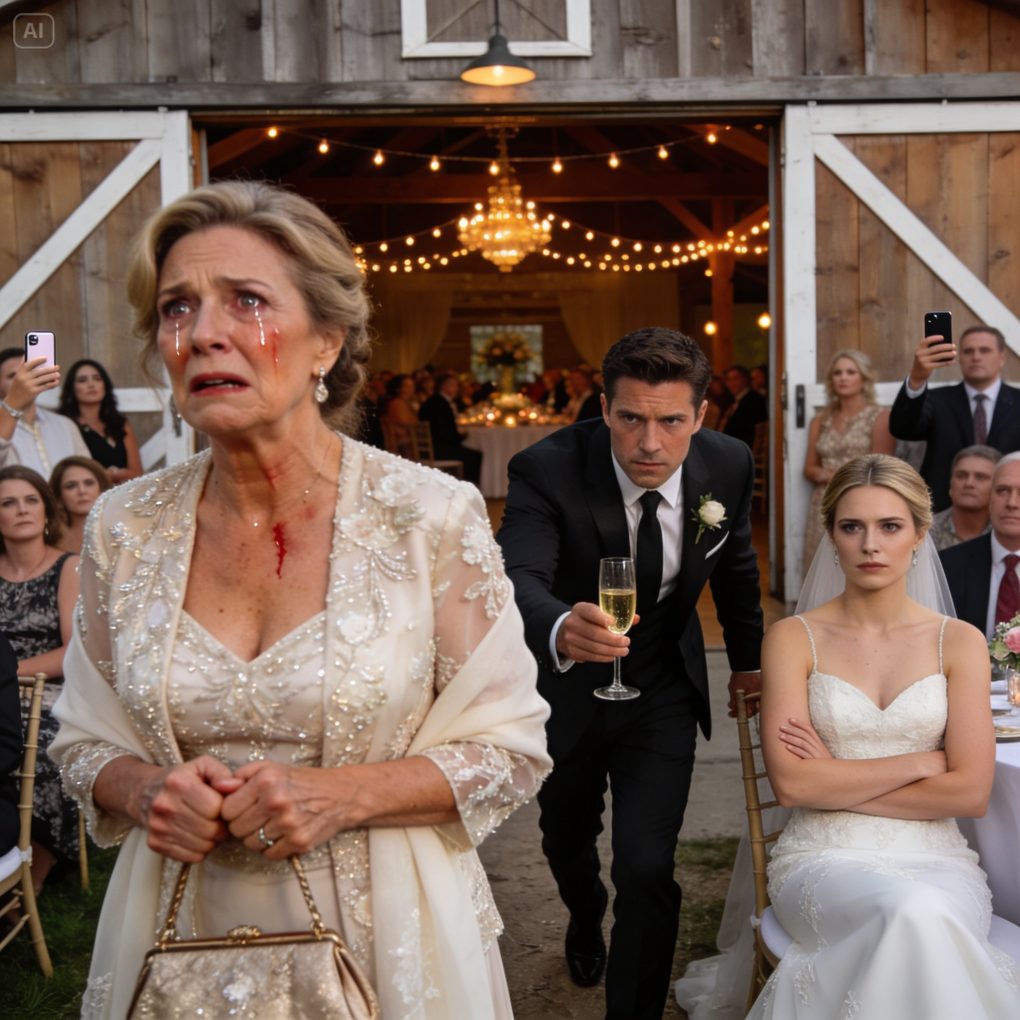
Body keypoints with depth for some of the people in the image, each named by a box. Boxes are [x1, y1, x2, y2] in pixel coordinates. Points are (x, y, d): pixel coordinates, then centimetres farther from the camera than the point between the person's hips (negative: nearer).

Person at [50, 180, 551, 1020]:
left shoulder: (433, 517, -14)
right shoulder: (124, 529, -4)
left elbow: (511, 746, -7)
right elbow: (86, 741, 7)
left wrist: (341, 796, -20)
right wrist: (144, 792, -14)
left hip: (382, 934, -2)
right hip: (184, 945, 3)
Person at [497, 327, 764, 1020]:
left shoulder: (728, 465, -17)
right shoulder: (549, 470, -29)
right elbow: (518, 578, -44)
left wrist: (748, 658, 14)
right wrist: (560, 629, -66)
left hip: (663, 696, 1)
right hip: (565, 689, 0)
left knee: (647, 868, -11)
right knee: (566, 841, 23)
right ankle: (586, 922, 59)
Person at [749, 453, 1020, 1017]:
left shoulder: (959, 642, 5)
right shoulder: (793, 639, 1)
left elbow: (970, 793, -4)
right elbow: (791, 784, -9)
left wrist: (836, 781, -8)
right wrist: (921, 762, -7)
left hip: (936, 860, 1)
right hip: (824, 858, -1)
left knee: (928, 919, -34)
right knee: (913, 912, -34)